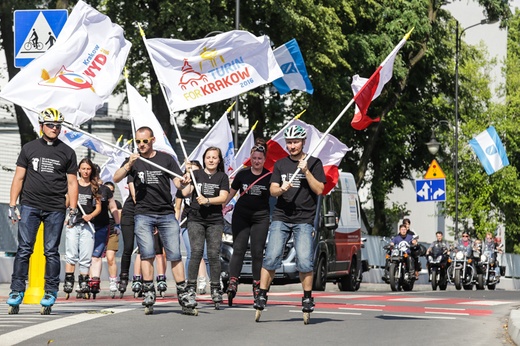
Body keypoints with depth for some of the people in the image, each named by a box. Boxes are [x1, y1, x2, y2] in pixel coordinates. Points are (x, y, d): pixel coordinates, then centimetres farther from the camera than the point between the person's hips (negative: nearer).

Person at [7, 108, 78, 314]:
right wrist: (12, 206, 1)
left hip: (55, 209, 0)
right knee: (24, 249, -4)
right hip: (29, 206, 0)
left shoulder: (67, 152, 9)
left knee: (51, 252, 1)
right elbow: (19, 178, 9)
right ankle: (17, 292, -2)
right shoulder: (29, 148, 9)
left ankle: (51, 293, 9)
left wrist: (73, 210, 1)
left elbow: (72, 182, 9)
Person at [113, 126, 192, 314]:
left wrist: (183, 182, -23)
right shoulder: (134, 161, 7)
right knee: (147, 254, -7)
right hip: (143, 214, 0)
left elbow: (178, 182, 1)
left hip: (166, 214, 0)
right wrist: (129, 165, -22)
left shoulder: (166, 159, 6)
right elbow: (116, 178, -5)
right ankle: (148, 293, -2)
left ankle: (182, 293, 2)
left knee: (175, 255, -2)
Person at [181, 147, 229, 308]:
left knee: (214, 254, -4)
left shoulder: (222, 177, 10)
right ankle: (191, 287, -9)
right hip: (196, 219, -1)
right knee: (196, 252, -11)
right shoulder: (196, 174, 9)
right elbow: (185, 193, -1)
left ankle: (215, 289, 1)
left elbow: (223, 197, -2)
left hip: (215, 221, 1)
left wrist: (207, 200, -15)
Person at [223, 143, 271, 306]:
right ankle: (233, 282, -14)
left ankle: (257, 285, 6)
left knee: (257, 251, 0)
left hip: (261, 217, -1)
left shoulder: (269, 176, 0)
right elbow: (231, 192, 11)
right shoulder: (242, 175, 4)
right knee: (238, 249, -7)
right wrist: (222, 206, 3)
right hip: (241, 215, 1)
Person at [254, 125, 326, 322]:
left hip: (304, 219, -2)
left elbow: (319, 189, -2)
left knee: (304, 261, -11)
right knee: (271, 257, -10)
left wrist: (306, 171, -12)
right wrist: (281, 189, -15)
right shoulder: (280, 164, 14)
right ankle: (262, 296, -5)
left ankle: (307, 298, 2)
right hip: (281, 217, 2)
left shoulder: (314, 163, 6)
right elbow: (272, 190, 8)